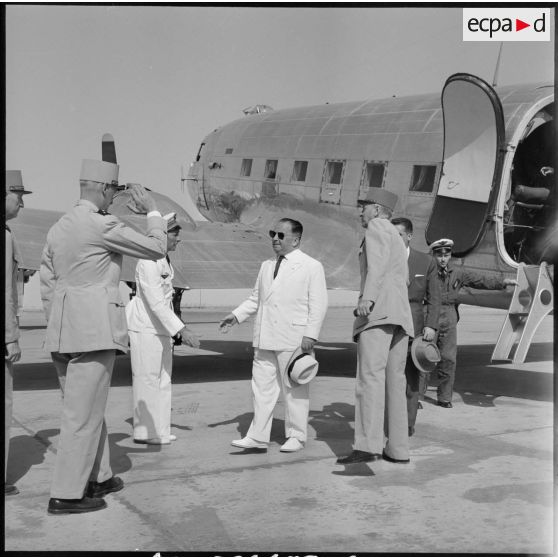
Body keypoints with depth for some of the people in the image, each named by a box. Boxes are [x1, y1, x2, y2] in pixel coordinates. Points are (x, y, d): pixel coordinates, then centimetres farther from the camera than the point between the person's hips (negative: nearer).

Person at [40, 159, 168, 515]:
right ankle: (67, 494, 2)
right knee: (83, 412, -3)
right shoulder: (103, 226, -12)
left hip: (62, 332, 9)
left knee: (89, 407, 18)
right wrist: (152, 211, 10)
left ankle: (97, 477, 29)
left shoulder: (58, 228, 13)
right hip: (95, 329, -9)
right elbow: (157, 249, -5)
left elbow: (48, 285, 16)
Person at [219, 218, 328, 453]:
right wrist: (236, 315, 9)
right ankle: (258, 437, 11)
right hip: (265, 339, 6)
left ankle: (296, 436, 15)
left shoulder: (312, 267, -2)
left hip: (294, 340, -6)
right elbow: (255, 298, 22)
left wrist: (310, 335, -15)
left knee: (294, 389, 4)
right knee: (261, 387, 6)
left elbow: (318, 305, -7)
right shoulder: (266, 266, 17)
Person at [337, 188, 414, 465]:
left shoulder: (377, 227, 5)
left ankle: (367, 445, -29)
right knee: (394, 382, 9)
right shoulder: (398, 241, 31)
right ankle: (398, 448, 10)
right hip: (401, 316, 9)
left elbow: (378, 262, -13)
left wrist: (368, 296, -26)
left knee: (371, 376, -19)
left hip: (378, 312, -9)